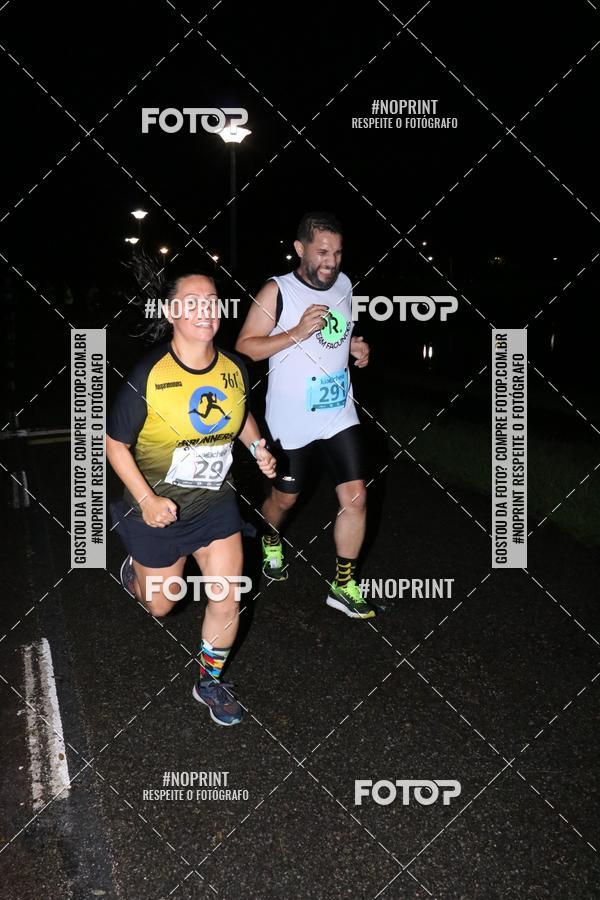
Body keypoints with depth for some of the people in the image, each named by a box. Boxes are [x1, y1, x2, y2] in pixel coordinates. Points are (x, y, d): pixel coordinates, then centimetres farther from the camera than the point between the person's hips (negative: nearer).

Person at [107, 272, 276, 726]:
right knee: (160, 605, 16)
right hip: (159, 509, -3)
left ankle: (210, 681, 28)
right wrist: (147, 501, -22)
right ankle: (135, 571, 53)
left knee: (226, 600, 1)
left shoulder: (235, 369, -7)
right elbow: (116, 444, -13)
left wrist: (258, 447, -5)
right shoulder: (148, 376, -22)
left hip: (216, 504, 3)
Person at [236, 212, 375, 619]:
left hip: (339, 413, 4)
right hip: (292, 419, -4)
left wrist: (358, 349, 0)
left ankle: (344, 586, 10)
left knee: (355, 496, -4)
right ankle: (272, 540, 50)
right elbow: (244, 348, -14)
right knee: (285, 497, 15)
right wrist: (297, 332, -25)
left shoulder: (344, 284, 4)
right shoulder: (277, 292, -13)